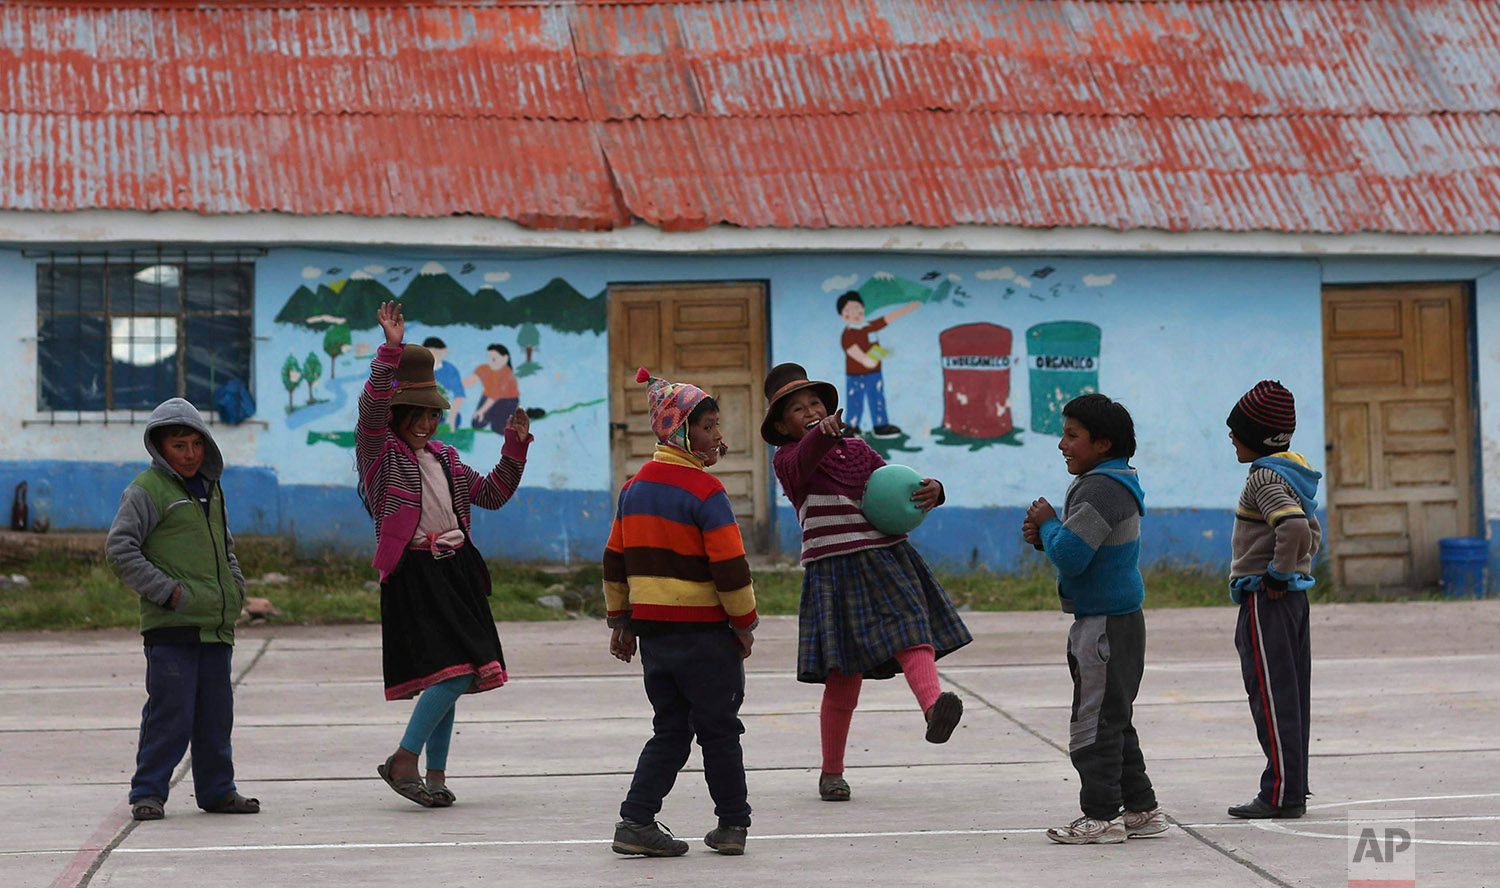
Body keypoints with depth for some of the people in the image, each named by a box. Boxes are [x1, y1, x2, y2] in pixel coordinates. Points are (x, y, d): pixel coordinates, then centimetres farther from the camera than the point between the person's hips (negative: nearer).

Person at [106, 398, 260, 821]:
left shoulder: (211, 488, 18)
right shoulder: (147, 490, -5)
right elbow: (119, 545, -11)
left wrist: (236, 589, 14)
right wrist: (165, 590, -15)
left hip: (216, 625, 7)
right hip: (170, 626, -7)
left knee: (216, 714, 9)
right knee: (170, 713, -8)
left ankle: (217, 790, 18)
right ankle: (148, 792, 2)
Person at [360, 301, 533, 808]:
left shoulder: (445, 460, 18)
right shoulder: (380, 453, -1)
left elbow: (491, 495, 24)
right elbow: (372, 409, -19)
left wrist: (515, 449, 13)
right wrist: (390, 352, -28)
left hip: (455, 571, 7)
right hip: (412, 572, -7)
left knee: (453, 675, 6)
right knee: (453, 670, -18)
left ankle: (434, 774, 13)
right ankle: (402, 761, -8)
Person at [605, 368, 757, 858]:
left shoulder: (634, 487, 9)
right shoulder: (704, 491, -14)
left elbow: (615, 560, 14)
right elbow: (729, 565, -17)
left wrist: (620, 621, 21)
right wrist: (745, 623, -5)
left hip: (652, 628, 6)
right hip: (703, 632, -6)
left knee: (671, 729, 12)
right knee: (719, 728, 7)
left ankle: (636, 821, 2)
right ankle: (732, 826, 14)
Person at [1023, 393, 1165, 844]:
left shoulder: (1101, 490, -19)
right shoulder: (1117, 484, 15)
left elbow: (1070, 557, -25)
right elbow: (1083, 552, 21)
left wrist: (1048, 524, -7)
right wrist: (1045, 535, 4)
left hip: (1108, 625, -11)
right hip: (1116, 621, 11)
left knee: (1095, 722, -5)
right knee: (1113, 721, 16)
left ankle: (1101, 816, -1)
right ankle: (1141, 809, 21)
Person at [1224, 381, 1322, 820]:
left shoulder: (1265, 478, -14)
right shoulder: (1296, 473, 16)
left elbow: (1293, 525, -30)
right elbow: (1312, 533, 25)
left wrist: (1279, 576, -20)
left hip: (1265, 600, -10)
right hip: (1295, 598, 10)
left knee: (1270, 697, -7)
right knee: (1292, 697, 11)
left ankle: (1281, 793, -6)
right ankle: (1294, 789, 15)